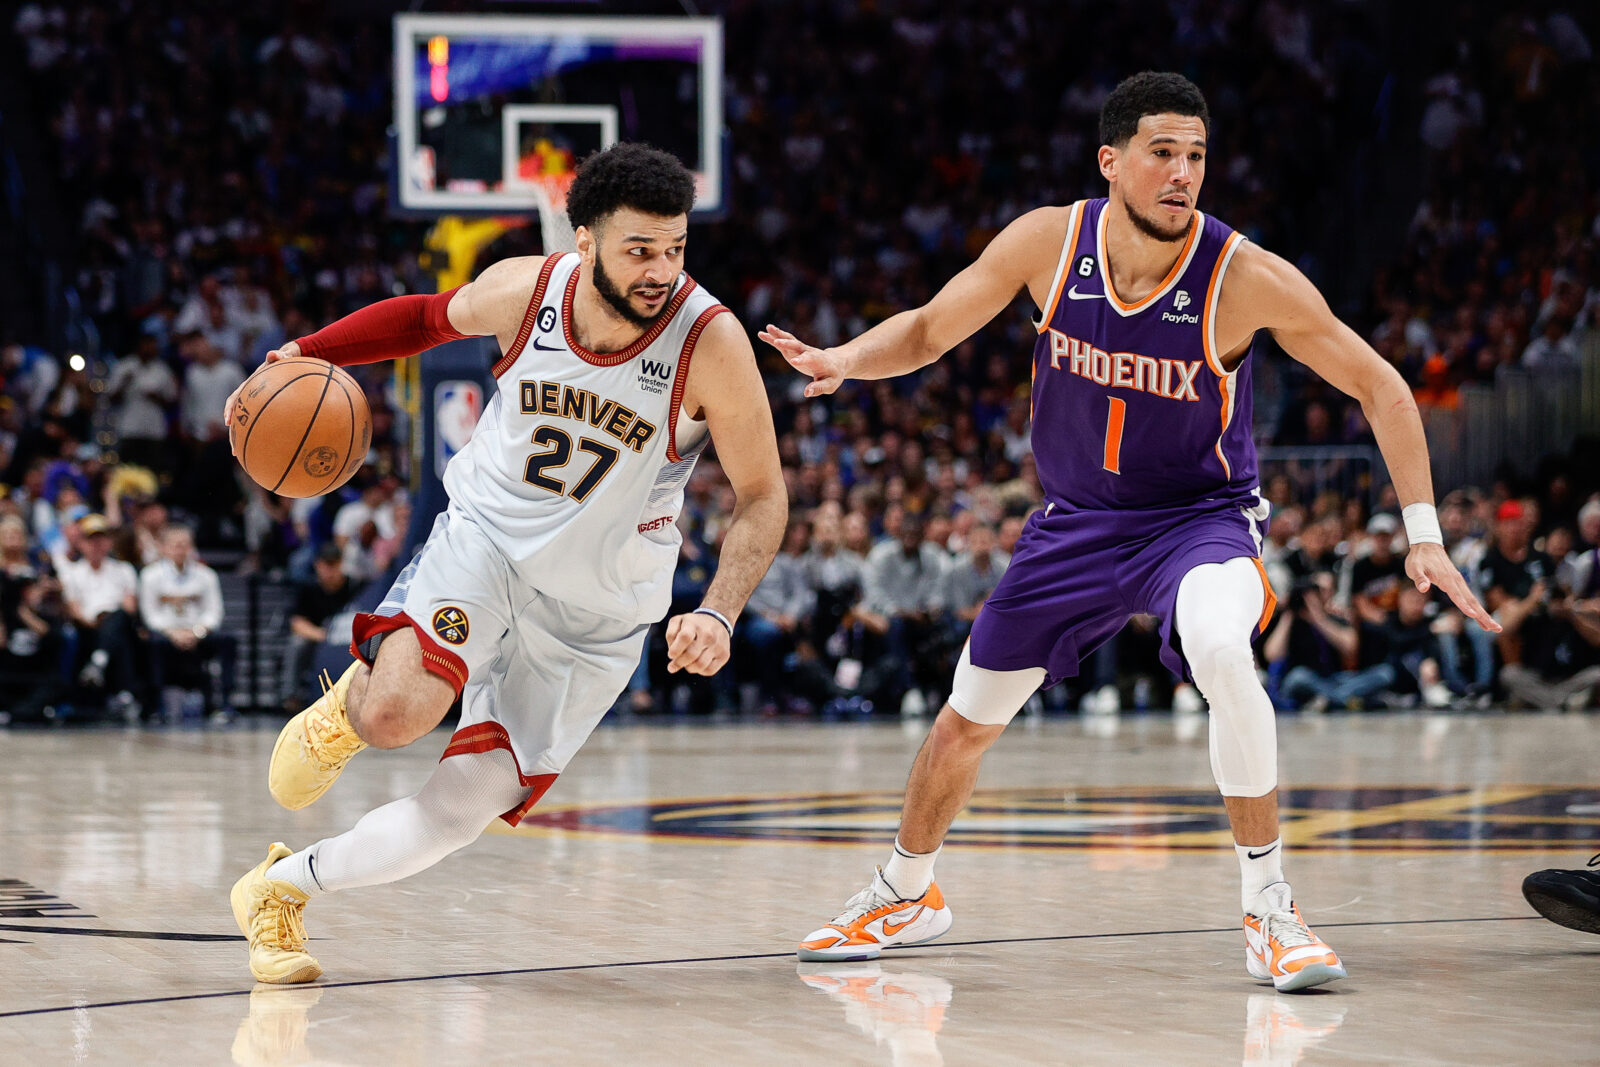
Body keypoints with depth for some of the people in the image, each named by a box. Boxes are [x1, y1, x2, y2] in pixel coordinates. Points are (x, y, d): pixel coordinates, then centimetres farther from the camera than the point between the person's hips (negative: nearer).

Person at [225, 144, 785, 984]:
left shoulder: (710, 341, -21)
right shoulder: (523, 291, -14)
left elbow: (762, 497, -11)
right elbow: (428, 319, 10)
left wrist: (718, 614, -26)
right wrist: (308, 353, -1)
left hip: (595, 614, 0)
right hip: (486, 536, 0)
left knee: (463, 806, -6)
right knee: (397, 713, -28)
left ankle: (282, 886, 17)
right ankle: (349, 702, 10)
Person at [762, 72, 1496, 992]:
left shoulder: (1248, 278, -23)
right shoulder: (1048, 242, -15)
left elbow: (1380, 387, -13)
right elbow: (927, 332, -1)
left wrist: (1424, 536, -18)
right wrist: (846, 359, -22)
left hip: (1201, 517, -4)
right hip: (1076, 519, 4)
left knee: (1222, 651, -36)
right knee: (971, 714, 13)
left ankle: (1270, 911, -23)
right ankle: (908, 894, 42)